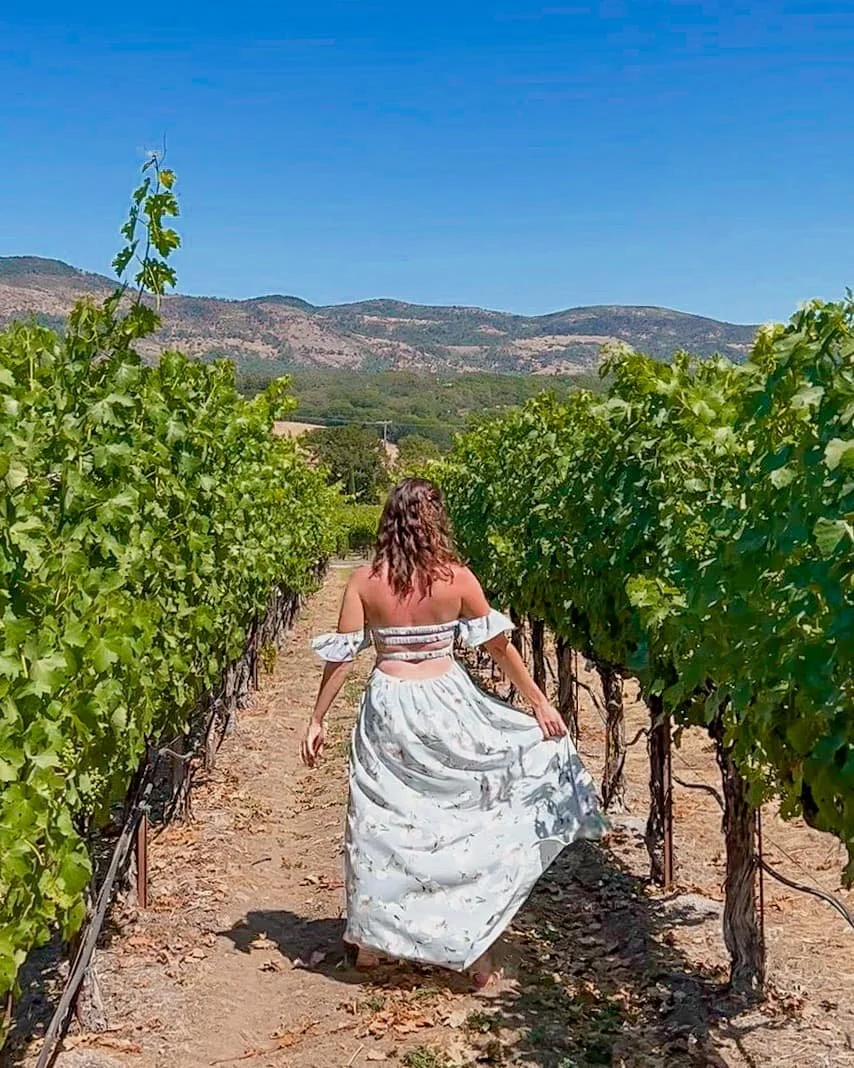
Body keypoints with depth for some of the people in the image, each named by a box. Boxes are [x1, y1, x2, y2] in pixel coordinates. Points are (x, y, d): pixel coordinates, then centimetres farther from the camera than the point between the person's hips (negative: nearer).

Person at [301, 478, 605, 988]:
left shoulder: (364, 581, -4)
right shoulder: (457, 578, -7)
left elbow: (341, 656, -3)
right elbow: (500, 645, -1)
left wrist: (318, 720, 6)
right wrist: (540, 703, 7)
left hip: (388, 706, 1)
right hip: (446, 702, -1)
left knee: (382, 823, 15)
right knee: (466, 820, 14)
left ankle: (370, 941, 27)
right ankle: (474, 946, 14)